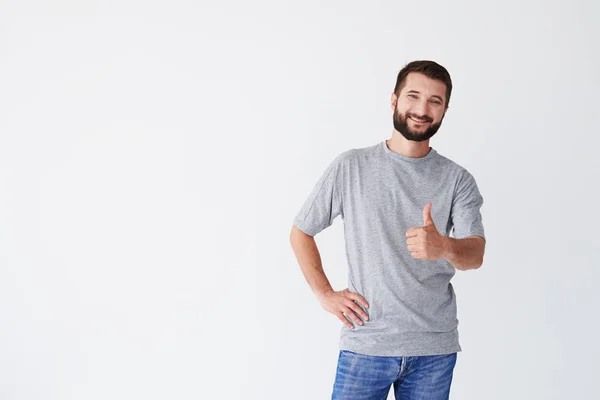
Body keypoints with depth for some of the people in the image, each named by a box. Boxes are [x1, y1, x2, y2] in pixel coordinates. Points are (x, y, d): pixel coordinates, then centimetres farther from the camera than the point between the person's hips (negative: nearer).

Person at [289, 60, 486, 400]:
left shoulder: (458, 180, 2)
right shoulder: (351, 167, 0)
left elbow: (476, 254, -11)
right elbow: (300, 232, 9)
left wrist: (443, 246, -33)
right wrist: (325, 294, -1)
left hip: (435, 348, 1)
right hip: (366, 343, -1)